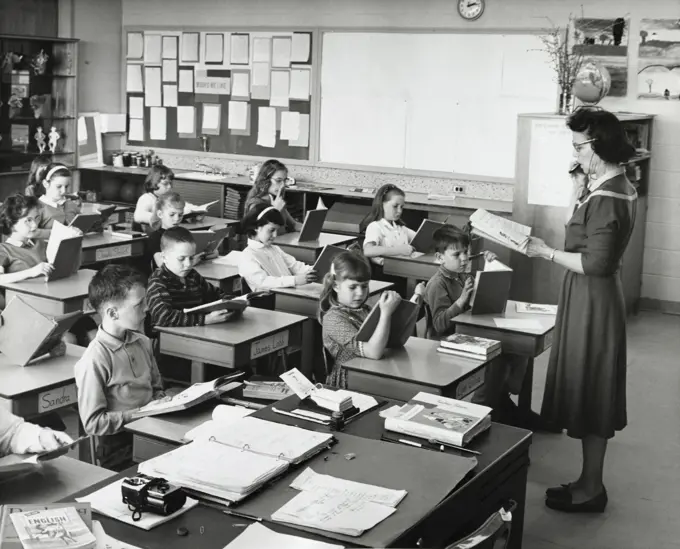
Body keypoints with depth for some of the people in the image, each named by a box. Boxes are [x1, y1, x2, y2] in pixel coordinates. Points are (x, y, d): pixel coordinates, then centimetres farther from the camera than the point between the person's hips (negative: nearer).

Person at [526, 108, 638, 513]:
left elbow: (595, 263, -25)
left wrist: (547, 253, -16)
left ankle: (591, 490, 13)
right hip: (596, 296, 10)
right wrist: (582, 193, 4)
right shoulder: (618, 187, 9)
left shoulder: (604, 199, -22)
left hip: (592, 299, -10)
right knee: (592, 393, 17)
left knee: (588, 393, 1)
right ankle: (590, 482, 28)